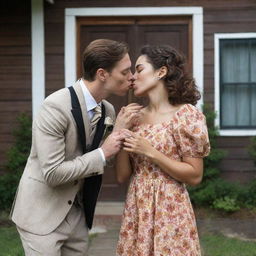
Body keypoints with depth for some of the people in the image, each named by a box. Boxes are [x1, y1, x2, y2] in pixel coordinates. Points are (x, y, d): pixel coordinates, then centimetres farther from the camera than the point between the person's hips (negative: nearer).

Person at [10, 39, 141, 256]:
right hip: (42, 214, -7)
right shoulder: (56, 106, -22)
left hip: (77, 212, 7)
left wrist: (119, 132, -8)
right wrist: (102, 154, -19)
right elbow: (52, 173, -24)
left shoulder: (108, 110, 1)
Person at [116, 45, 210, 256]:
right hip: (136, 210, 6)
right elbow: (122, 176, 7)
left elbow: (195, 176, -11)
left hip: (170, 212, -5)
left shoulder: (186, 114, -9)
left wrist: (150, 152, -16)